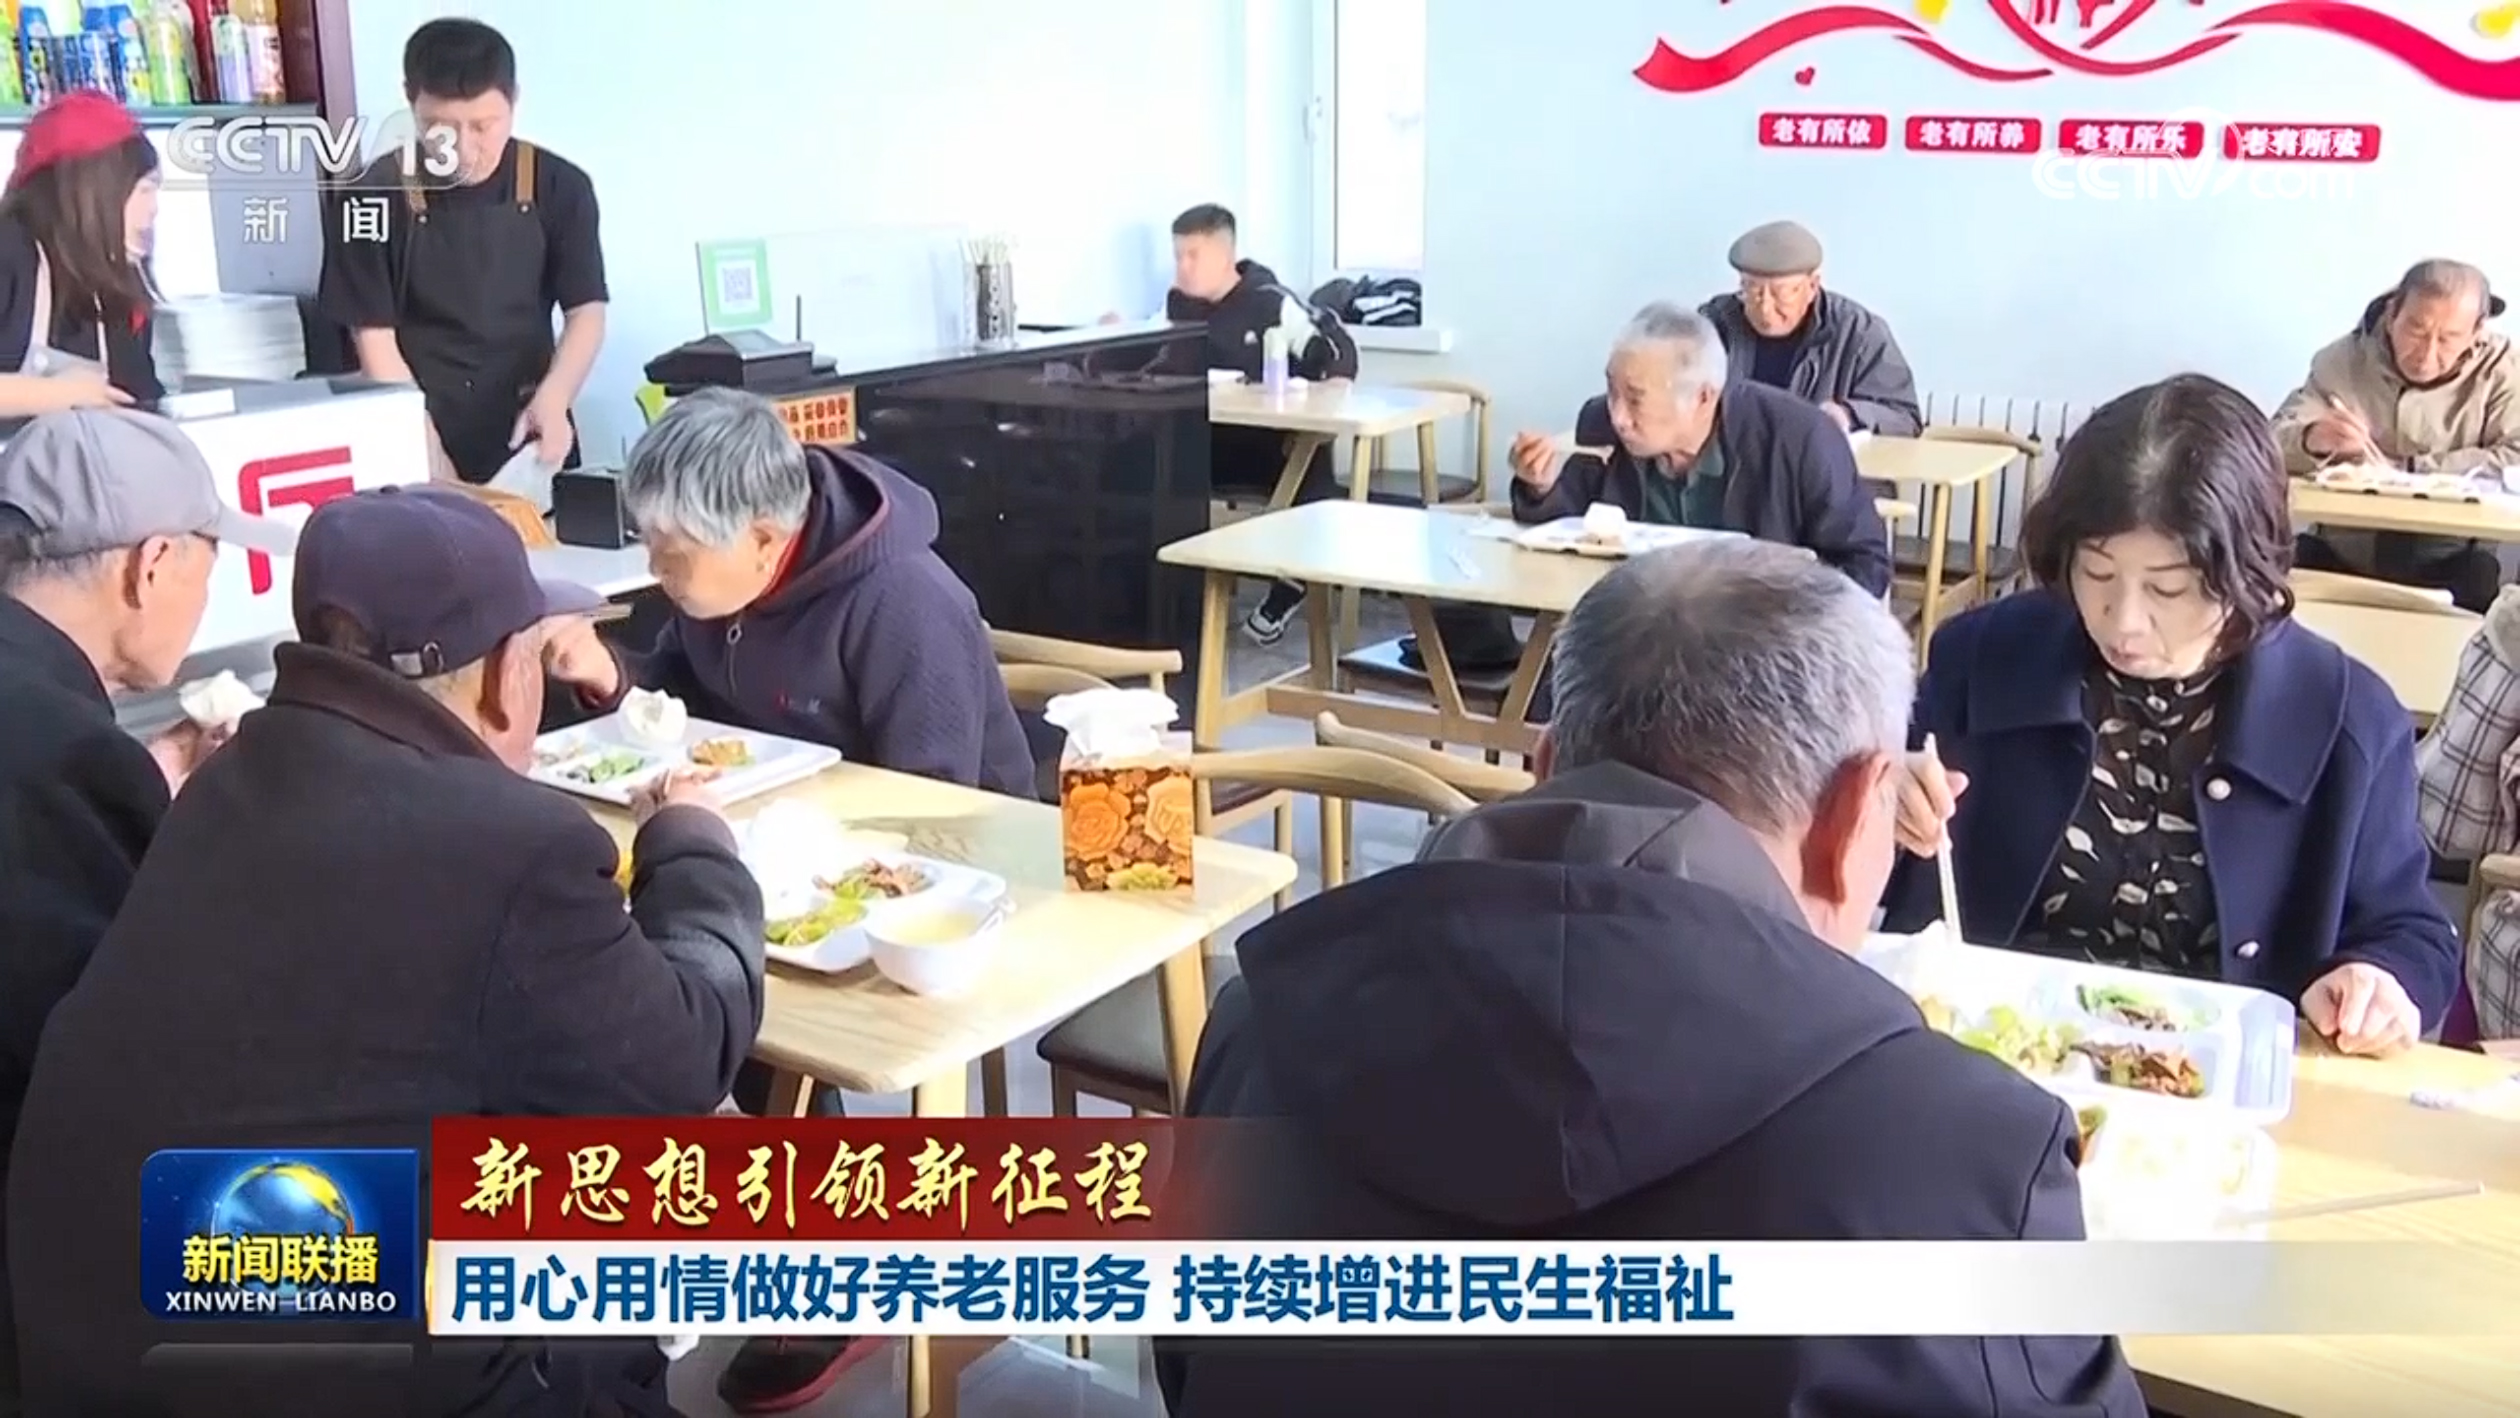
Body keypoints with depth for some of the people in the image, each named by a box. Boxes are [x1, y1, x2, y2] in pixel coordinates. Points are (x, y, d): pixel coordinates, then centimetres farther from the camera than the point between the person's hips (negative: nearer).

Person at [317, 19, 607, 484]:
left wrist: (552, 401, -21)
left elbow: (586, 313, -2)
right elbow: (376, 342, -7)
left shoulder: (559, 187, -4)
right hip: (417, 439, -1)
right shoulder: (373, 199, -8)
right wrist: (431, 459, -17)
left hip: (526, 437, 1)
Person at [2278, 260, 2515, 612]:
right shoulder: (2343, 359, -1)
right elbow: (2272, 443, -7)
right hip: (2341, 557, 0)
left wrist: (2403, 469, -15)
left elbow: (2513, 457, -14)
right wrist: (2313, 440, -30)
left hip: (2448, 566, 0)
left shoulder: (2499, 366, -3)